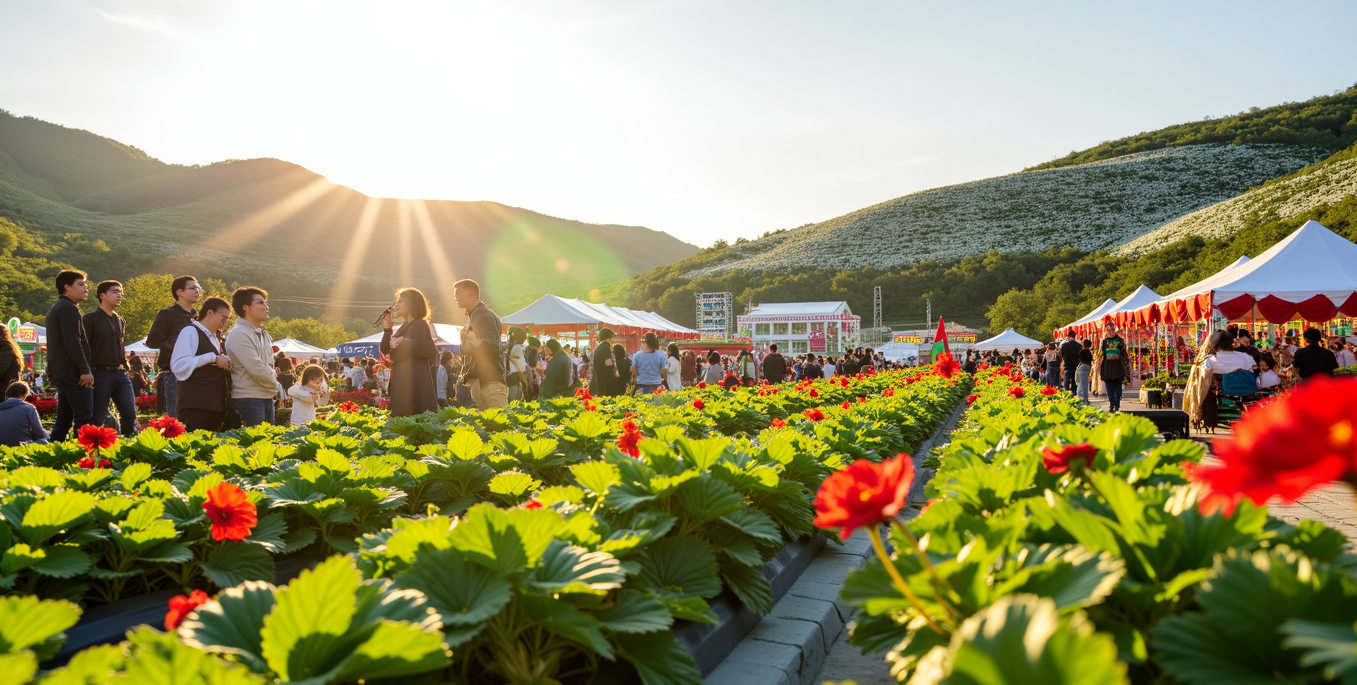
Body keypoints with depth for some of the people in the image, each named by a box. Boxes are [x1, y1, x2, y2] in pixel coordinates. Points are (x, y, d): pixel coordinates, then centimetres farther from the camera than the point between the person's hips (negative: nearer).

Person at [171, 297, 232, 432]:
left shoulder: (217, 339, 21)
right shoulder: (191, 331, -5)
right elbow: (178, 365, -18)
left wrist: (227, 365, 12)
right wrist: (213, 358, -16)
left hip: (215, 405, 9)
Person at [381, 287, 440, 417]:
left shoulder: (420, 325, -8)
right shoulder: (404, 327, 19)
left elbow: (432, 351, -22)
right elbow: (385, 350, 17)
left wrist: (403, 343, -20)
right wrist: (387, 326, 8)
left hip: (414, 382, -9)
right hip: (401, 381, 9)